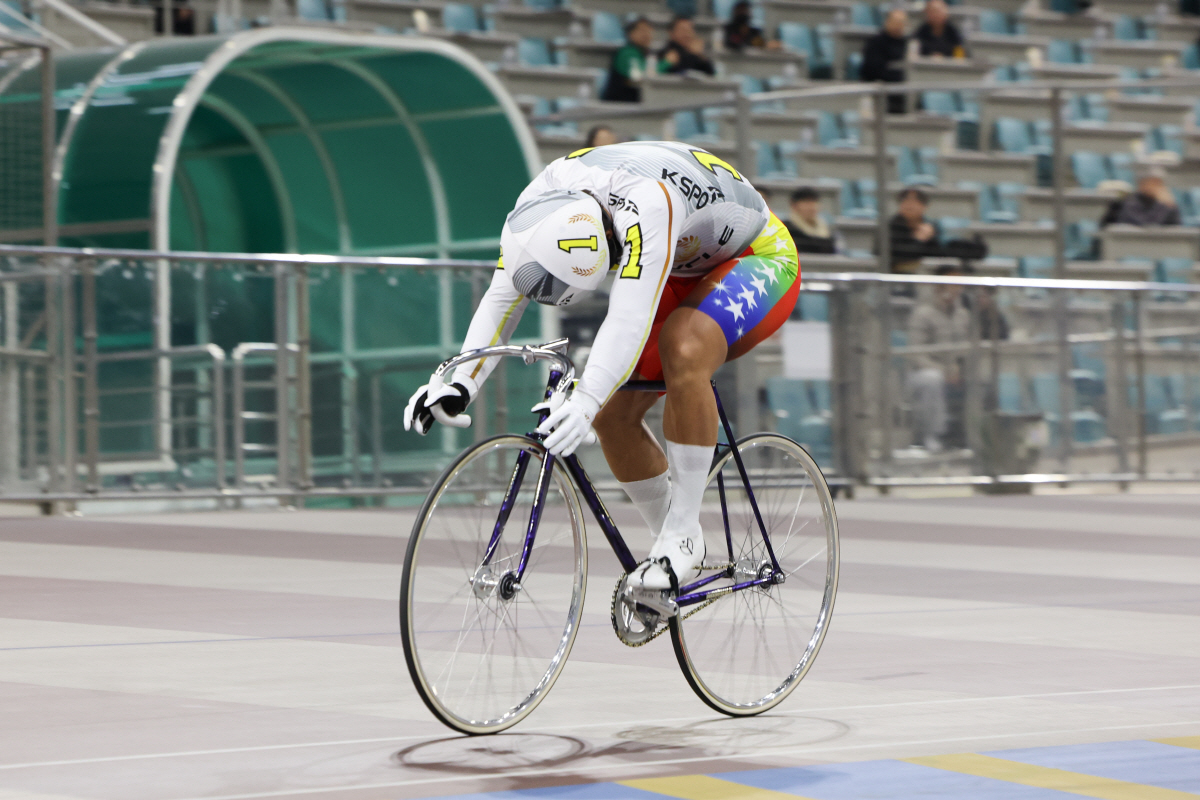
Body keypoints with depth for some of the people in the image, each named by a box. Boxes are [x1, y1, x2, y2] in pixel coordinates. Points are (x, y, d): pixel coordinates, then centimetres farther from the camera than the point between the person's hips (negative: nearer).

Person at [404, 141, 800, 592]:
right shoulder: (543, 201, -20)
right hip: (686, 274, 8)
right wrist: (460, 386, -31)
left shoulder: (644, 204, -41)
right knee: (613, 412, -5)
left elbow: (629, 321, -49)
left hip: (759, 259, -8)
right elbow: (501, 297, -18)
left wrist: (584, 403, -59)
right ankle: (673, 548, 13)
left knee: (684, 350, -36)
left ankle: (684, 535, -24)